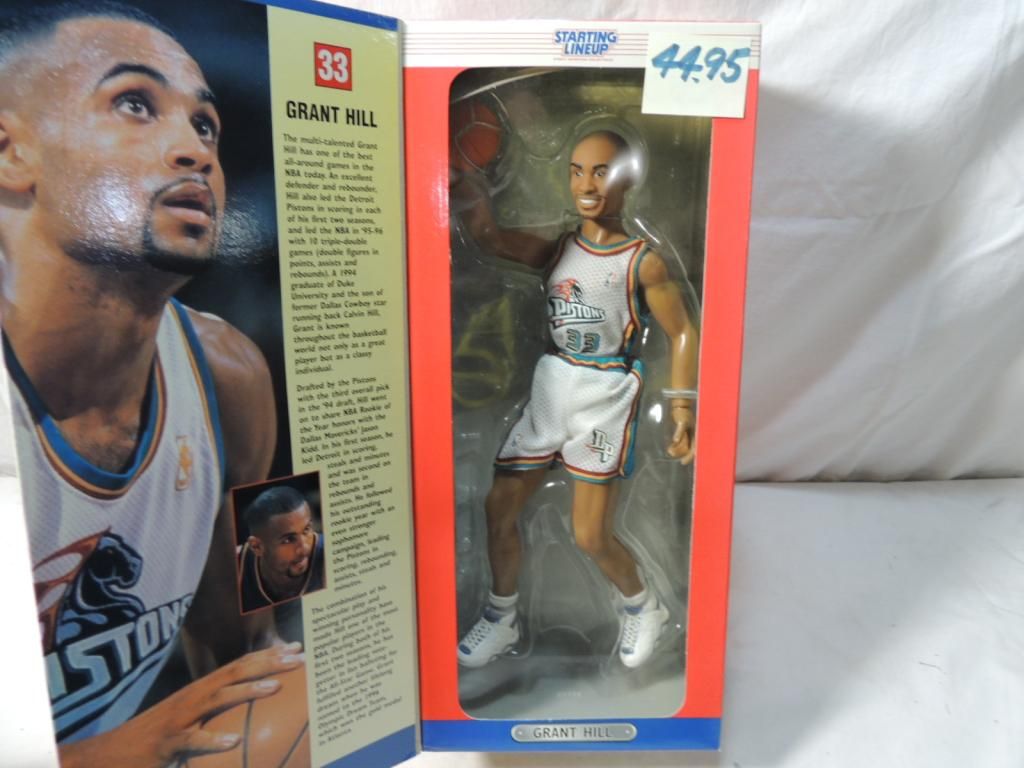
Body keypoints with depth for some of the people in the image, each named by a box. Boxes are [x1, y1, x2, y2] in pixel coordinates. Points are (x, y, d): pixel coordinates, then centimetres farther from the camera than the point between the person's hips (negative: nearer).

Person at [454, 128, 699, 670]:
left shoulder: (642, 261, -6)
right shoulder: (558, 249, 5)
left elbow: (682, 334, -4)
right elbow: (488, 234, -10)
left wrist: (682, 411, -11)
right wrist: (462, 180, -23)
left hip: (605, 397, -5)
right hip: (548, 391, 5)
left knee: (591, 536, -2)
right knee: (499, 506, 7)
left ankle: (643, 607, 32)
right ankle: (501, 619, 30)